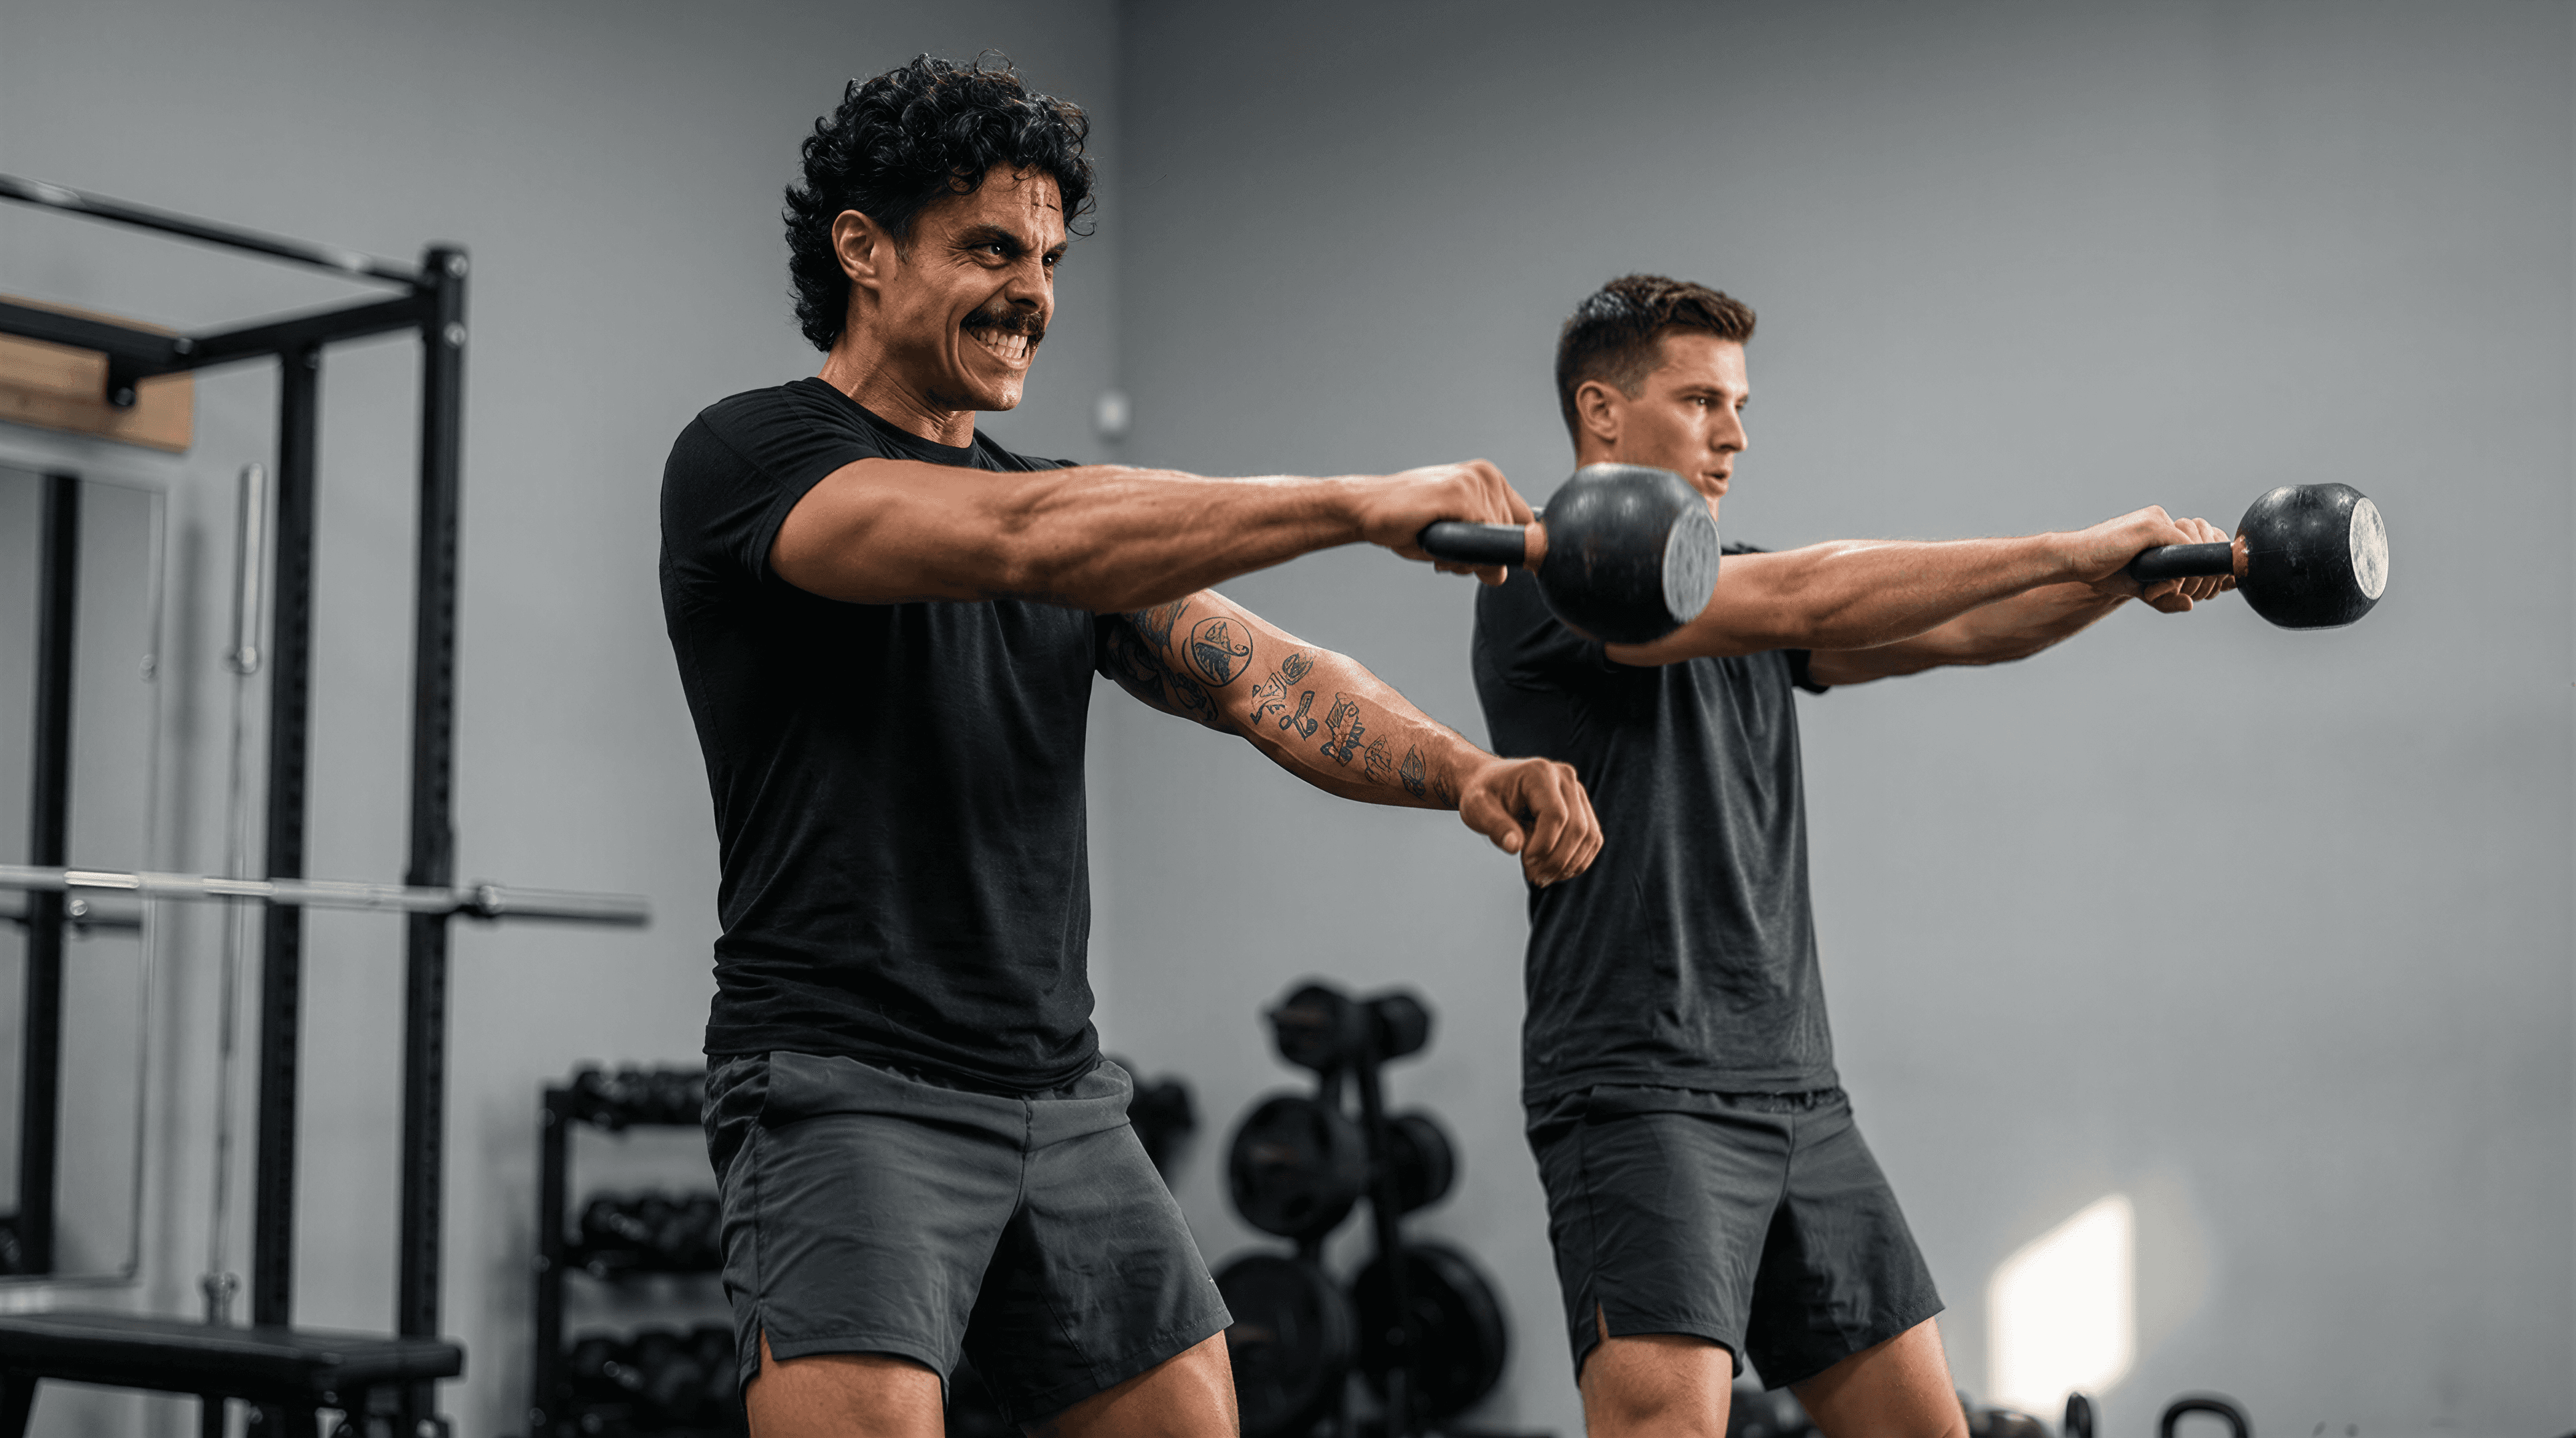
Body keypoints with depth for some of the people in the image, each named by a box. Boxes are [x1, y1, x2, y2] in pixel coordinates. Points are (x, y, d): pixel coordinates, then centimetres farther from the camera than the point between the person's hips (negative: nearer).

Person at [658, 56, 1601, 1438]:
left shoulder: (1056, 503, 16)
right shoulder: (748, 457, -7)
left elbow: (1260, 679, 3)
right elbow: (1022, 542, -25)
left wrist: (1464, 773, -17)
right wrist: (1359, 502, -27)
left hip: (1065, 1099, 7)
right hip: (846, 1093, -7)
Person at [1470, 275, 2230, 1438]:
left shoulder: (1746, 602, 21)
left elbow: (1954, 630, 9)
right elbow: (1811, 602, -18)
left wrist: (2132, 571, -9)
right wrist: (2070, 547, -16)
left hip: (1798, 1097, 9)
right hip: (1641, 1094, -9)